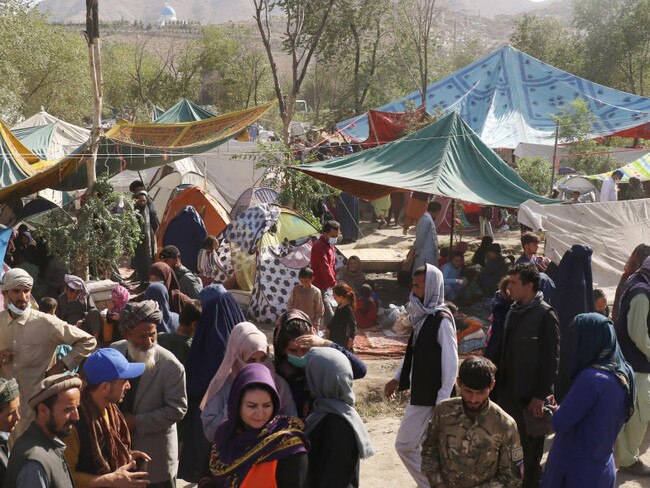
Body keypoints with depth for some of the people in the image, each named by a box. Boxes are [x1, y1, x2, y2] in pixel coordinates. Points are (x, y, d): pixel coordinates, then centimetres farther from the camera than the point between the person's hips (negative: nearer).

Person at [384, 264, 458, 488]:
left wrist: (442, 403, -19)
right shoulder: (422, 315, 9)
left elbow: (450, 363, -18)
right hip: (420, 396, 8)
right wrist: (398, 379, 9)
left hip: (433, 399, -8)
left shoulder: (441, 320, -16)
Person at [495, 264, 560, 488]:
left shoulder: (545, 315, -13)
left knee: (531, 452, 4)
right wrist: (499, 382, 14)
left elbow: (551, 359, -15)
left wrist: (541, 395, -18)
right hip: (508, 392, 7)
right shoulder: (514, 311, 10)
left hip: (530, 396, -7)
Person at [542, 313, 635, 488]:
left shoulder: (591, 378, -25)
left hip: (576, 470, -7)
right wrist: (565, 408, 10)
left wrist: (557, 410, 0)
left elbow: (559, 424, -21)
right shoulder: (624, 374, 0)